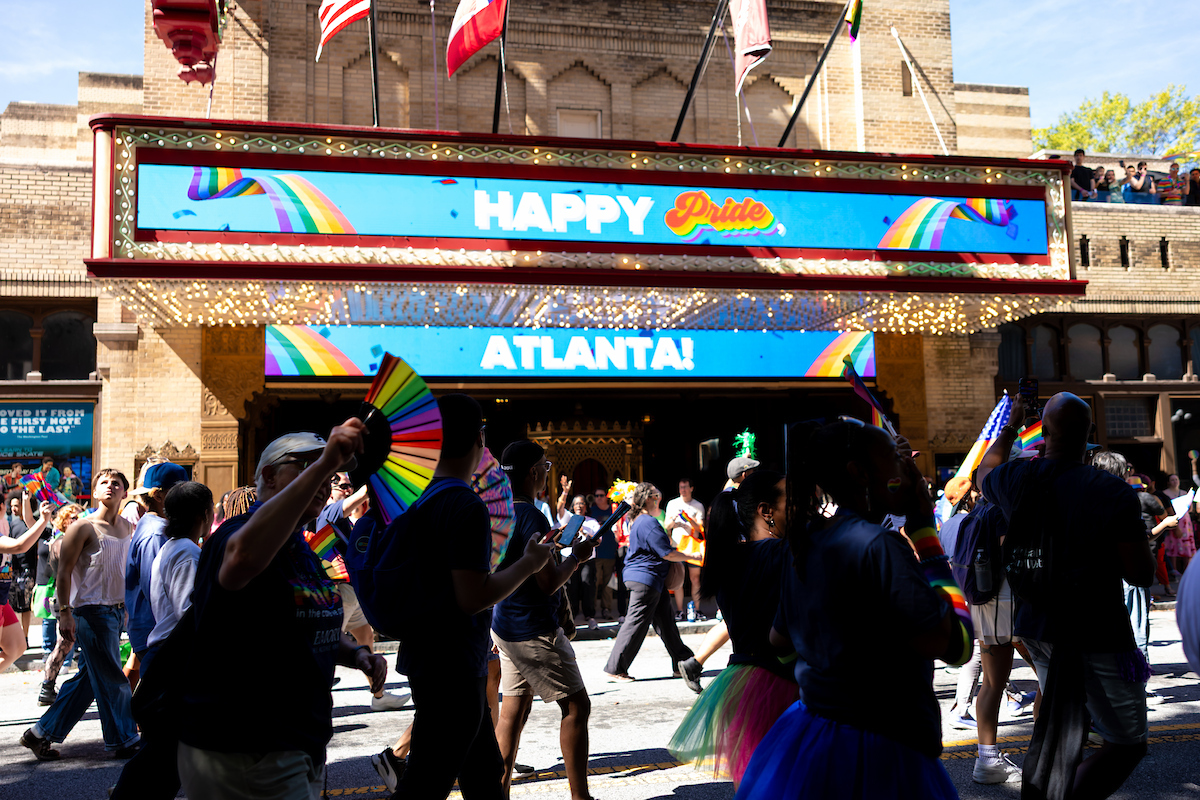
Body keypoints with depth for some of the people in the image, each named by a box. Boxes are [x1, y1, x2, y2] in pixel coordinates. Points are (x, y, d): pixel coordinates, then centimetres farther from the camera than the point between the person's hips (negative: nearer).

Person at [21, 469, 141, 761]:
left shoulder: (127, 527, 10)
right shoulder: (84, 527, -10)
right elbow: (64, 572, -11)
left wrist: (126, 607, 19)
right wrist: (64, 612, -17)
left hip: (116, 611, 7)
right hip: (92, 611, -7)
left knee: (87, 678, 13)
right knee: (112, 679, 0)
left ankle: (41, 733, 25)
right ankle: (125, 741, 12)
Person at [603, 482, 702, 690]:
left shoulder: (637, 522, 14)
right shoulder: (649, 523, -18)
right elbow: (667, 553, -19)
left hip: (640, 577, 11)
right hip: (646, 579, -11)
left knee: (665, 620, 15)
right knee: (636, 624, -5)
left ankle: (682, 661, 22)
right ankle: (615, 670, 0)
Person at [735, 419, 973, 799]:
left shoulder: (803, 542, 4)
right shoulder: (880, 545, -21)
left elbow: (779, 639, 16)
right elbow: (956, 646, -22)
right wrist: (924, 529, -17)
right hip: (876, 757, -8)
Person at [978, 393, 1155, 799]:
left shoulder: (1016, 479, -6)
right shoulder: (1114, 492, -19)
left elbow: (985, 469, 20)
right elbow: (1142, 574, -14)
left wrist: (1011, 425, 33)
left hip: (1039, 629, 5)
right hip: (1100, 635, -5)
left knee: (1064, 728, 23)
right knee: (1127, 742, 9)